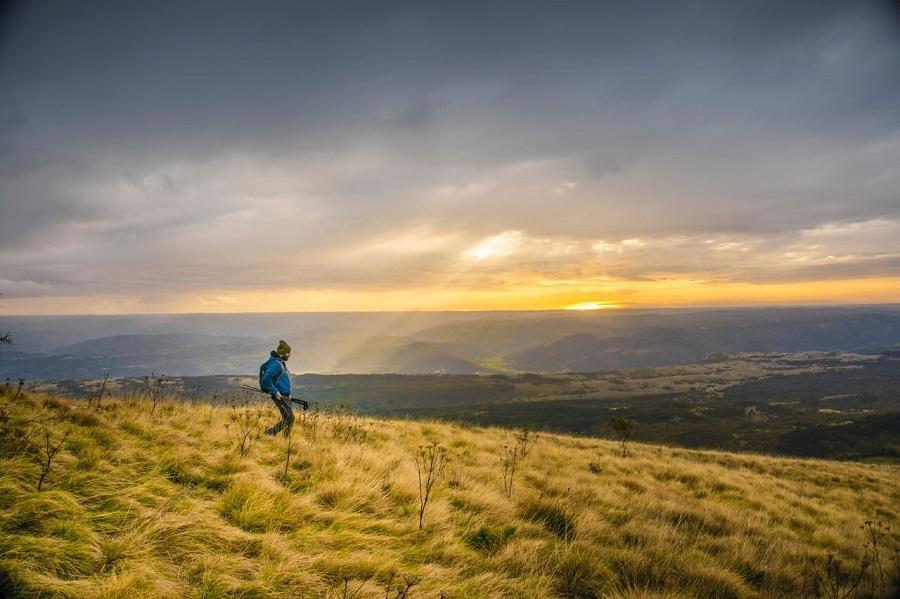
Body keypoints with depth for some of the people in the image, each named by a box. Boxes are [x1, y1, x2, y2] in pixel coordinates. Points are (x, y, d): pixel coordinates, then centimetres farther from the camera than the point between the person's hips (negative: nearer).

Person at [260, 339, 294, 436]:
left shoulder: (282, 363, 18)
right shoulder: (275, 364, -14)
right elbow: (266, 379, -23)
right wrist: (275, 392, -22)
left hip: (285, 396, 10)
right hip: (280, 396, -10)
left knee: (289, 418, 9)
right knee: (288, 418, -14)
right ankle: (269, 432, -6)